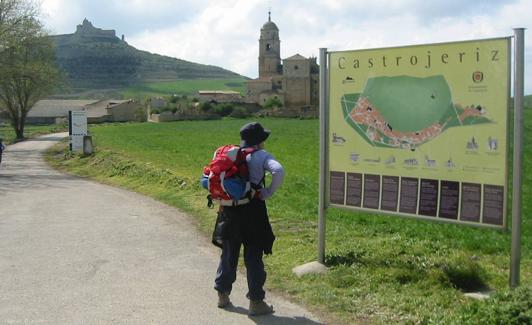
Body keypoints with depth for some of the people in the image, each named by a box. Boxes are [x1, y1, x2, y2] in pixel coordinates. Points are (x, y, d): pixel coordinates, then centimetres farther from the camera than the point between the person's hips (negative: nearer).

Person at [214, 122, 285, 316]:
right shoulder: (262, 156, -9)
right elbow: (279, 172, -26)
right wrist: (268, 193, -15)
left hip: (231, 210, 5)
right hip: (252, 211, -5)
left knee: (229, 253, 18)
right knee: (253, 256, 4)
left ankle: (223, 295, 28)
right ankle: (256, 302, 9)